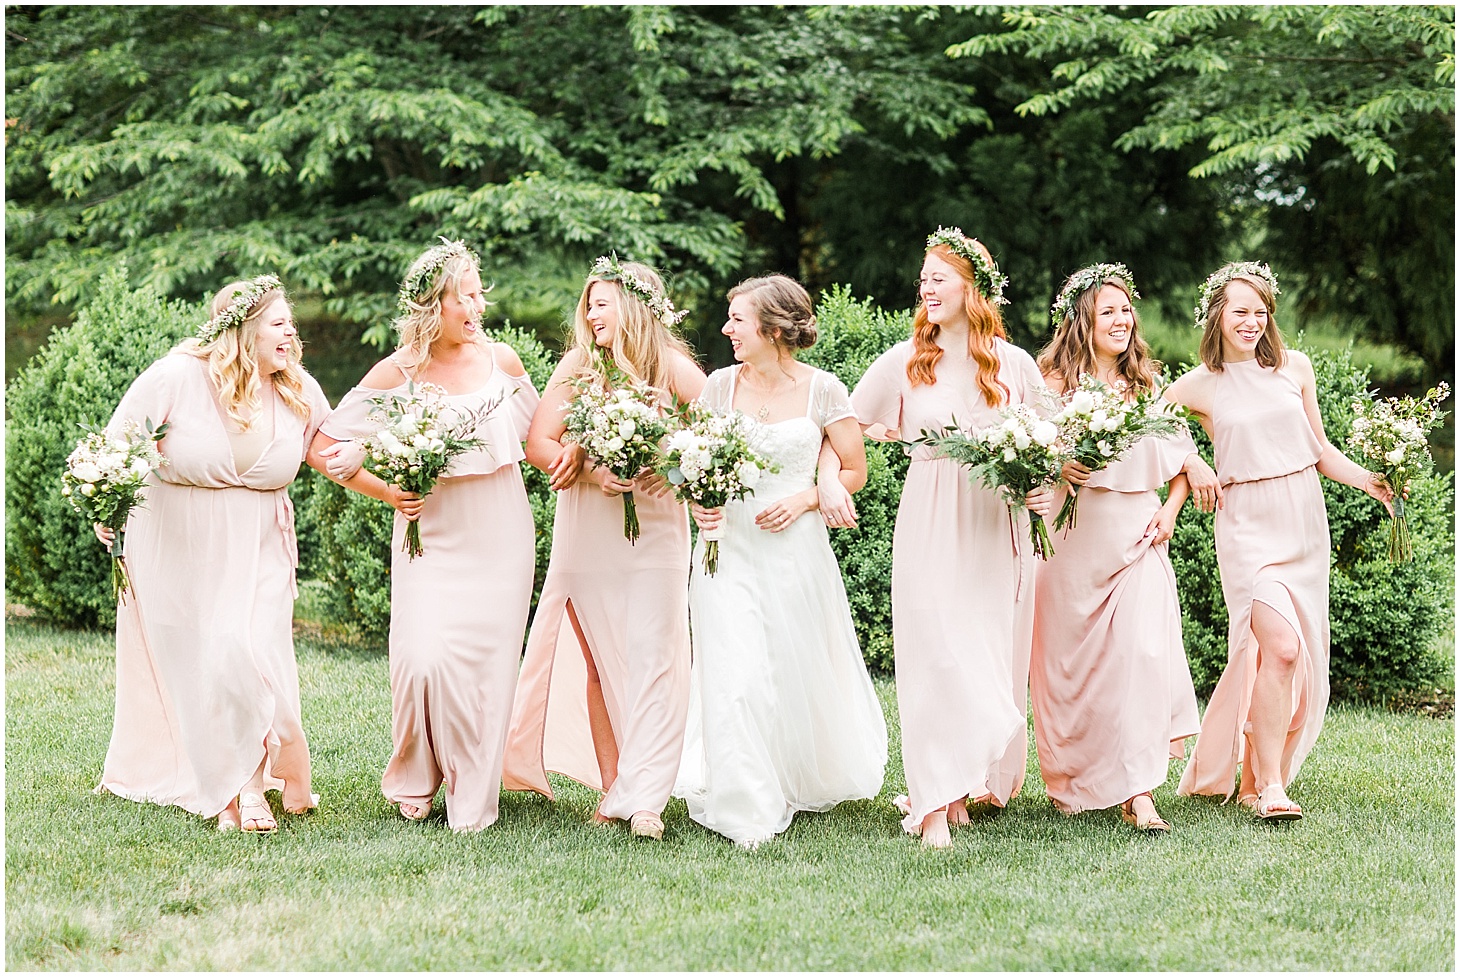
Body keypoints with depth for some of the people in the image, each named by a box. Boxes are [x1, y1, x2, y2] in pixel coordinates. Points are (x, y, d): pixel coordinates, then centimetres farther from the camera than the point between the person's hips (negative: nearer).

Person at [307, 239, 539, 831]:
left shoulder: (501, 361, 3)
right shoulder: (398, 372, -5)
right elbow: (323, 446, 0)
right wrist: (387, 493, -6)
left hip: (499, 534, 2)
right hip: (431, 534, -2)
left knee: (487, 664, 1)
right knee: (426, 659, -14)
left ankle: (473, 802, 13)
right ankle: (415, 779, 11)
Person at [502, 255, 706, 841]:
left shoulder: (672, 367, -1)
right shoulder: (578, 365, 5)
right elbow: (539, 443, 0)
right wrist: (590, 468, -16)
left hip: (655, 528, -2)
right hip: (587, 534, 2)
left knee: (652, 660, -8)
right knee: (598, 662, 4)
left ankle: (645, 799, -10)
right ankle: (613, 787, 12)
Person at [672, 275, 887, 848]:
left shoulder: (822, 390, -2)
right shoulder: (720, 385, 4)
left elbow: (854, 472, 4)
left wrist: (805, 499, -11)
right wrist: (700, 504, -10)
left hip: (796, 548, -1)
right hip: (729, 548, 1)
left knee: (801, 671, 8)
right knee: (737, 676, -8)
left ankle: (811, 780, 35)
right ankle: (747, 813, 0)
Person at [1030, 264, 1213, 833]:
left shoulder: (1147, 384, 12)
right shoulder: (1055, 382, 0)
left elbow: (1183, 458, 18)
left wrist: (1169, 510, 3)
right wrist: (1057, 466, -24)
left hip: (1136, 534, 2)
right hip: (1073, 535, -2)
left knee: (1143, 651, -12)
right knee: (1070, 657, 4)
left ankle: (1138, 793, -12)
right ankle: (1070, 781, 24)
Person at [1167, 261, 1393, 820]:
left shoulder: (1294, 367, 9)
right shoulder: (1199, 386, 0)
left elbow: (1319, 449, 14)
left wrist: (1368, 481, -1)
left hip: (1304, 521, 4)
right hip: (1247, 524, -4)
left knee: (1298, 658, 5)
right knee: (1280, 646, -19)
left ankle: (1257, 774, 21)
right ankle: (1267, 787, -11)